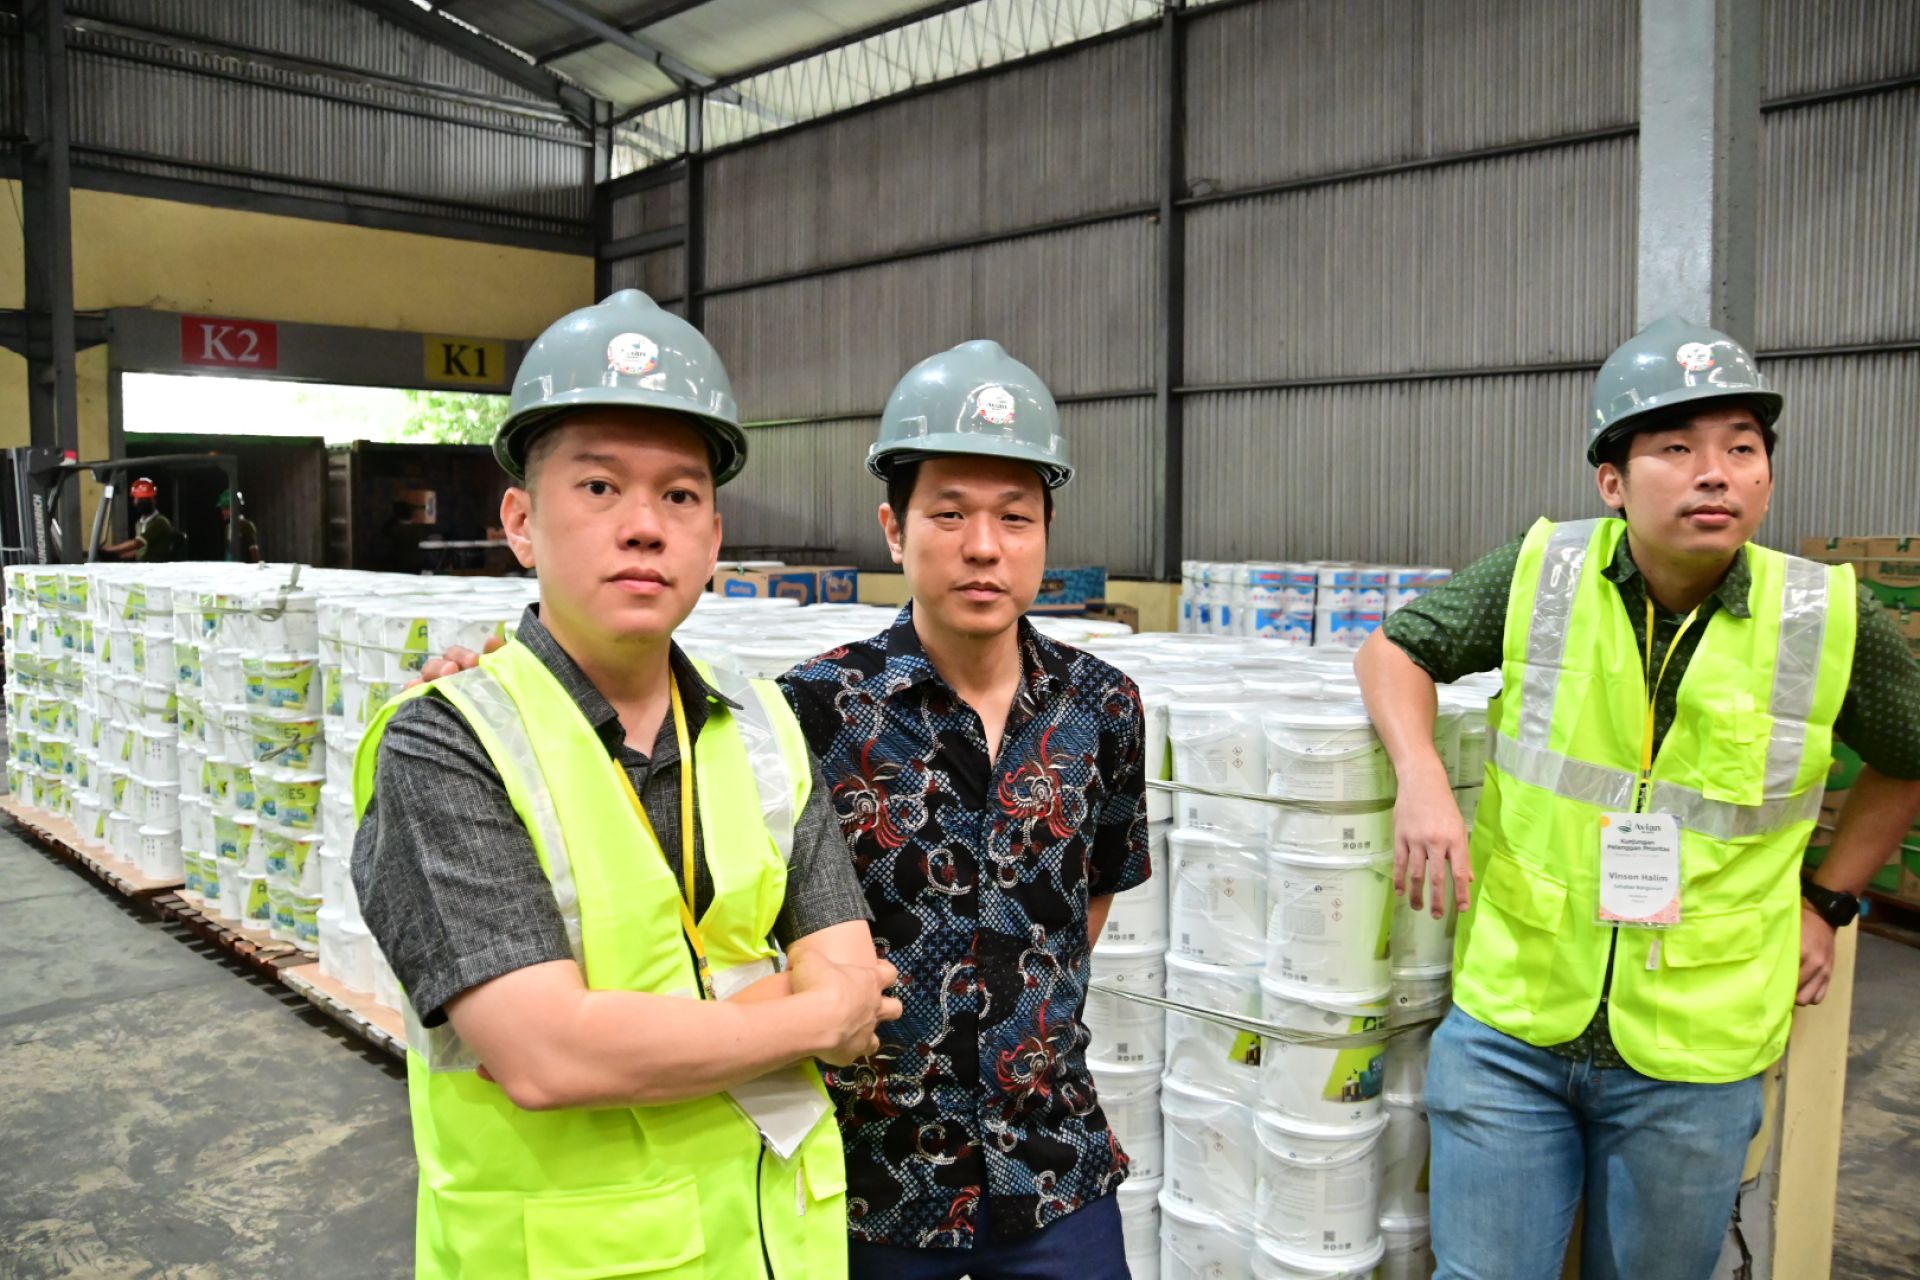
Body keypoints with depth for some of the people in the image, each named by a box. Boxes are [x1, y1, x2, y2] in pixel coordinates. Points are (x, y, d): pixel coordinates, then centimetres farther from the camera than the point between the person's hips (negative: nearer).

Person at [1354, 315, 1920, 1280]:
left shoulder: (1832, 621, -7)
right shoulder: (1540, 573, -8)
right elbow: (1397, 649, 4)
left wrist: (1828, 903, 9)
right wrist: (1422, 780, -13)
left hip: (1693, 1059, 1)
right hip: (1510, 1027, 0)